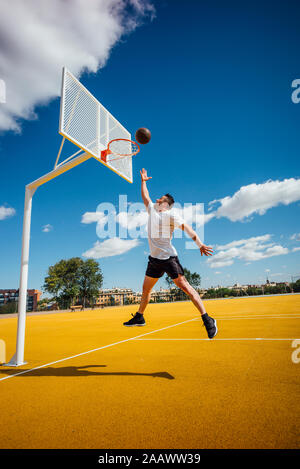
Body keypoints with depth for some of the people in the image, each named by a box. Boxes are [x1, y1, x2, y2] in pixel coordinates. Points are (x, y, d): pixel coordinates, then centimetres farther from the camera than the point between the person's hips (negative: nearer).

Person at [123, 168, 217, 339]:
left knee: (184, 286, -11)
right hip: (155, 258, 8)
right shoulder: (152, 209, 13)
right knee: (146, 288, 15)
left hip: (169, 258, -7)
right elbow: (145, 196, 30)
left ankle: (208, 320, -7)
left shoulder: (170, 215, -8)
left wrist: (201, 245, -26)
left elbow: (187, 227, -15)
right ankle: (139, 317, 32)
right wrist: (143, 181, 36)